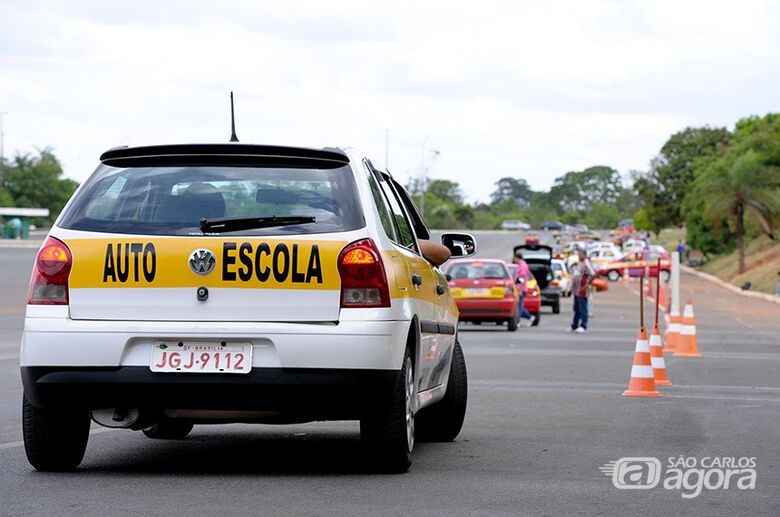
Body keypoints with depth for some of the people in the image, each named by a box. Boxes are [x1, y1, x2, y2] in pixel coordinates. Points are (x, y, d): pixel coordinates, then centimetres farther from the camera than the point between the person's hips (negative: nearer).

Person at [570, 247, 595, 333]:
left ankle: (583, 326, -8)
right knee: (576, 309, 15)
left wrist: (587, 284, -21)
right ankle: (574, 326, 21)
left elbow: (593, 274, -25)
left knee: (582, 309, -9)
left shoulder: (586, 263, -13)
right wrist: (573, 285, 21)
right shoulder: (580, 264, 18)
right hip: (576, 290, 10)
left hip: (581, 291, -10)